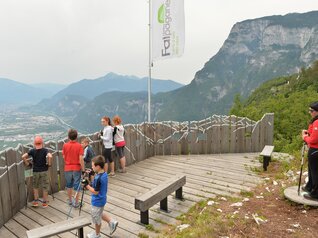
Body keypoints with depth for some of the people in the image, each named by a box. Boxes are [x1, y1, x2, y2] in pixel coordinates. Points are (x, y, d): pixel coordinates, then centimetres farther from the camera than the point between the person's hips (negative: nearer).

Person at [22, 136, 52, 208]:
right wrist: (49, 163, -13)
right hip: (44, 171, -1)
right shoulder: (45, 150, -12)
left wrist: (27, 163, 1)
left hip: (35, 171, 2)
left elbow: (23, 156, -14)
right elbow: (50, 156, -29)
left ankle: (36, 201, 24)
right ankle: (44, 202, 18)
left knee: (35, 187, 20)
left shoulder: (32, 151, -6)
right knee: (45, 187, 10)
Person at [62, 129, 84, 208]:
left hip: (67, 168, 3)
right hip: (77, 168, -3)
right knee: (77, 186, 8)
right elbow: (81, 159, -16)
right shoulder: (79, 146, -14)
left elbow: (64, 157, 1)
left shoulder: (65, 145, -6)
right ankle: (76, 202, 15)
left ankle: (70, 200, 33)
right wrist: (83, 169, -10)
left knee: (69, 185, 19)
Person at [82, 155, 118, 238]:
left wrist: (87, 185, -17)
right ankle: (112, 222, 27)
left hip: (97, 202, -8)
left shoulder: (98, 178, -32)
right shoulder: (104, 174, -4)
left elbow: (95, 192, -25)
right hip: (102, 199, 8)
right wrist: (90, 185, 0)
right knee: (100, 213, 30)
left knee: (96, 218, 14)